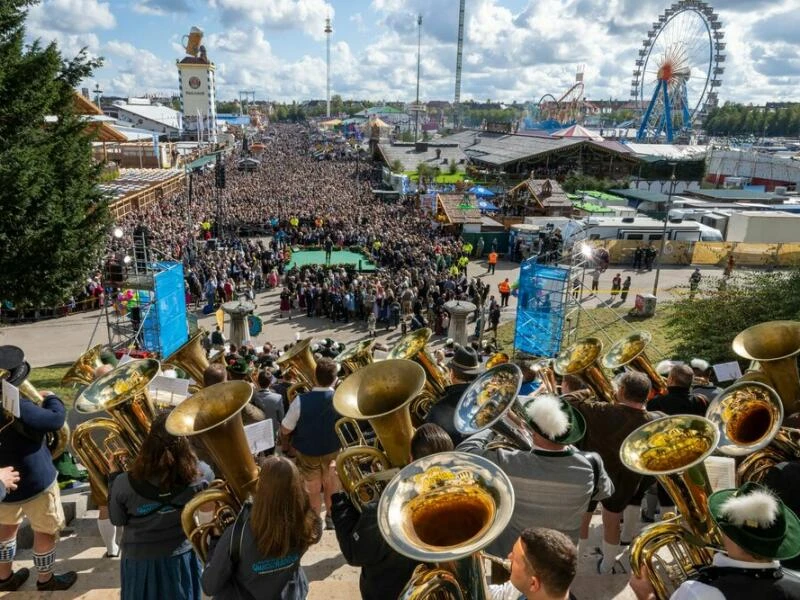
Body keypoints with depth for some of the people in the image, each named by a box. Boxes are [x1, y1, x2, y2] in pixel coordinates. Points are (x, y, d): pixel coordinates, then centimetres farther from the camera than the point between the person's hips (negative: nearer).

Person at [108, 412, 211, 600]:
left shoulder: (125, 483, -25)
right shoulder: (198, 475, -24)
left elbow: (117, 520, -7)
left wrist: (113, 474, -2)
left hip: (140, 561, 0)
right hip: (181, 558, 1)